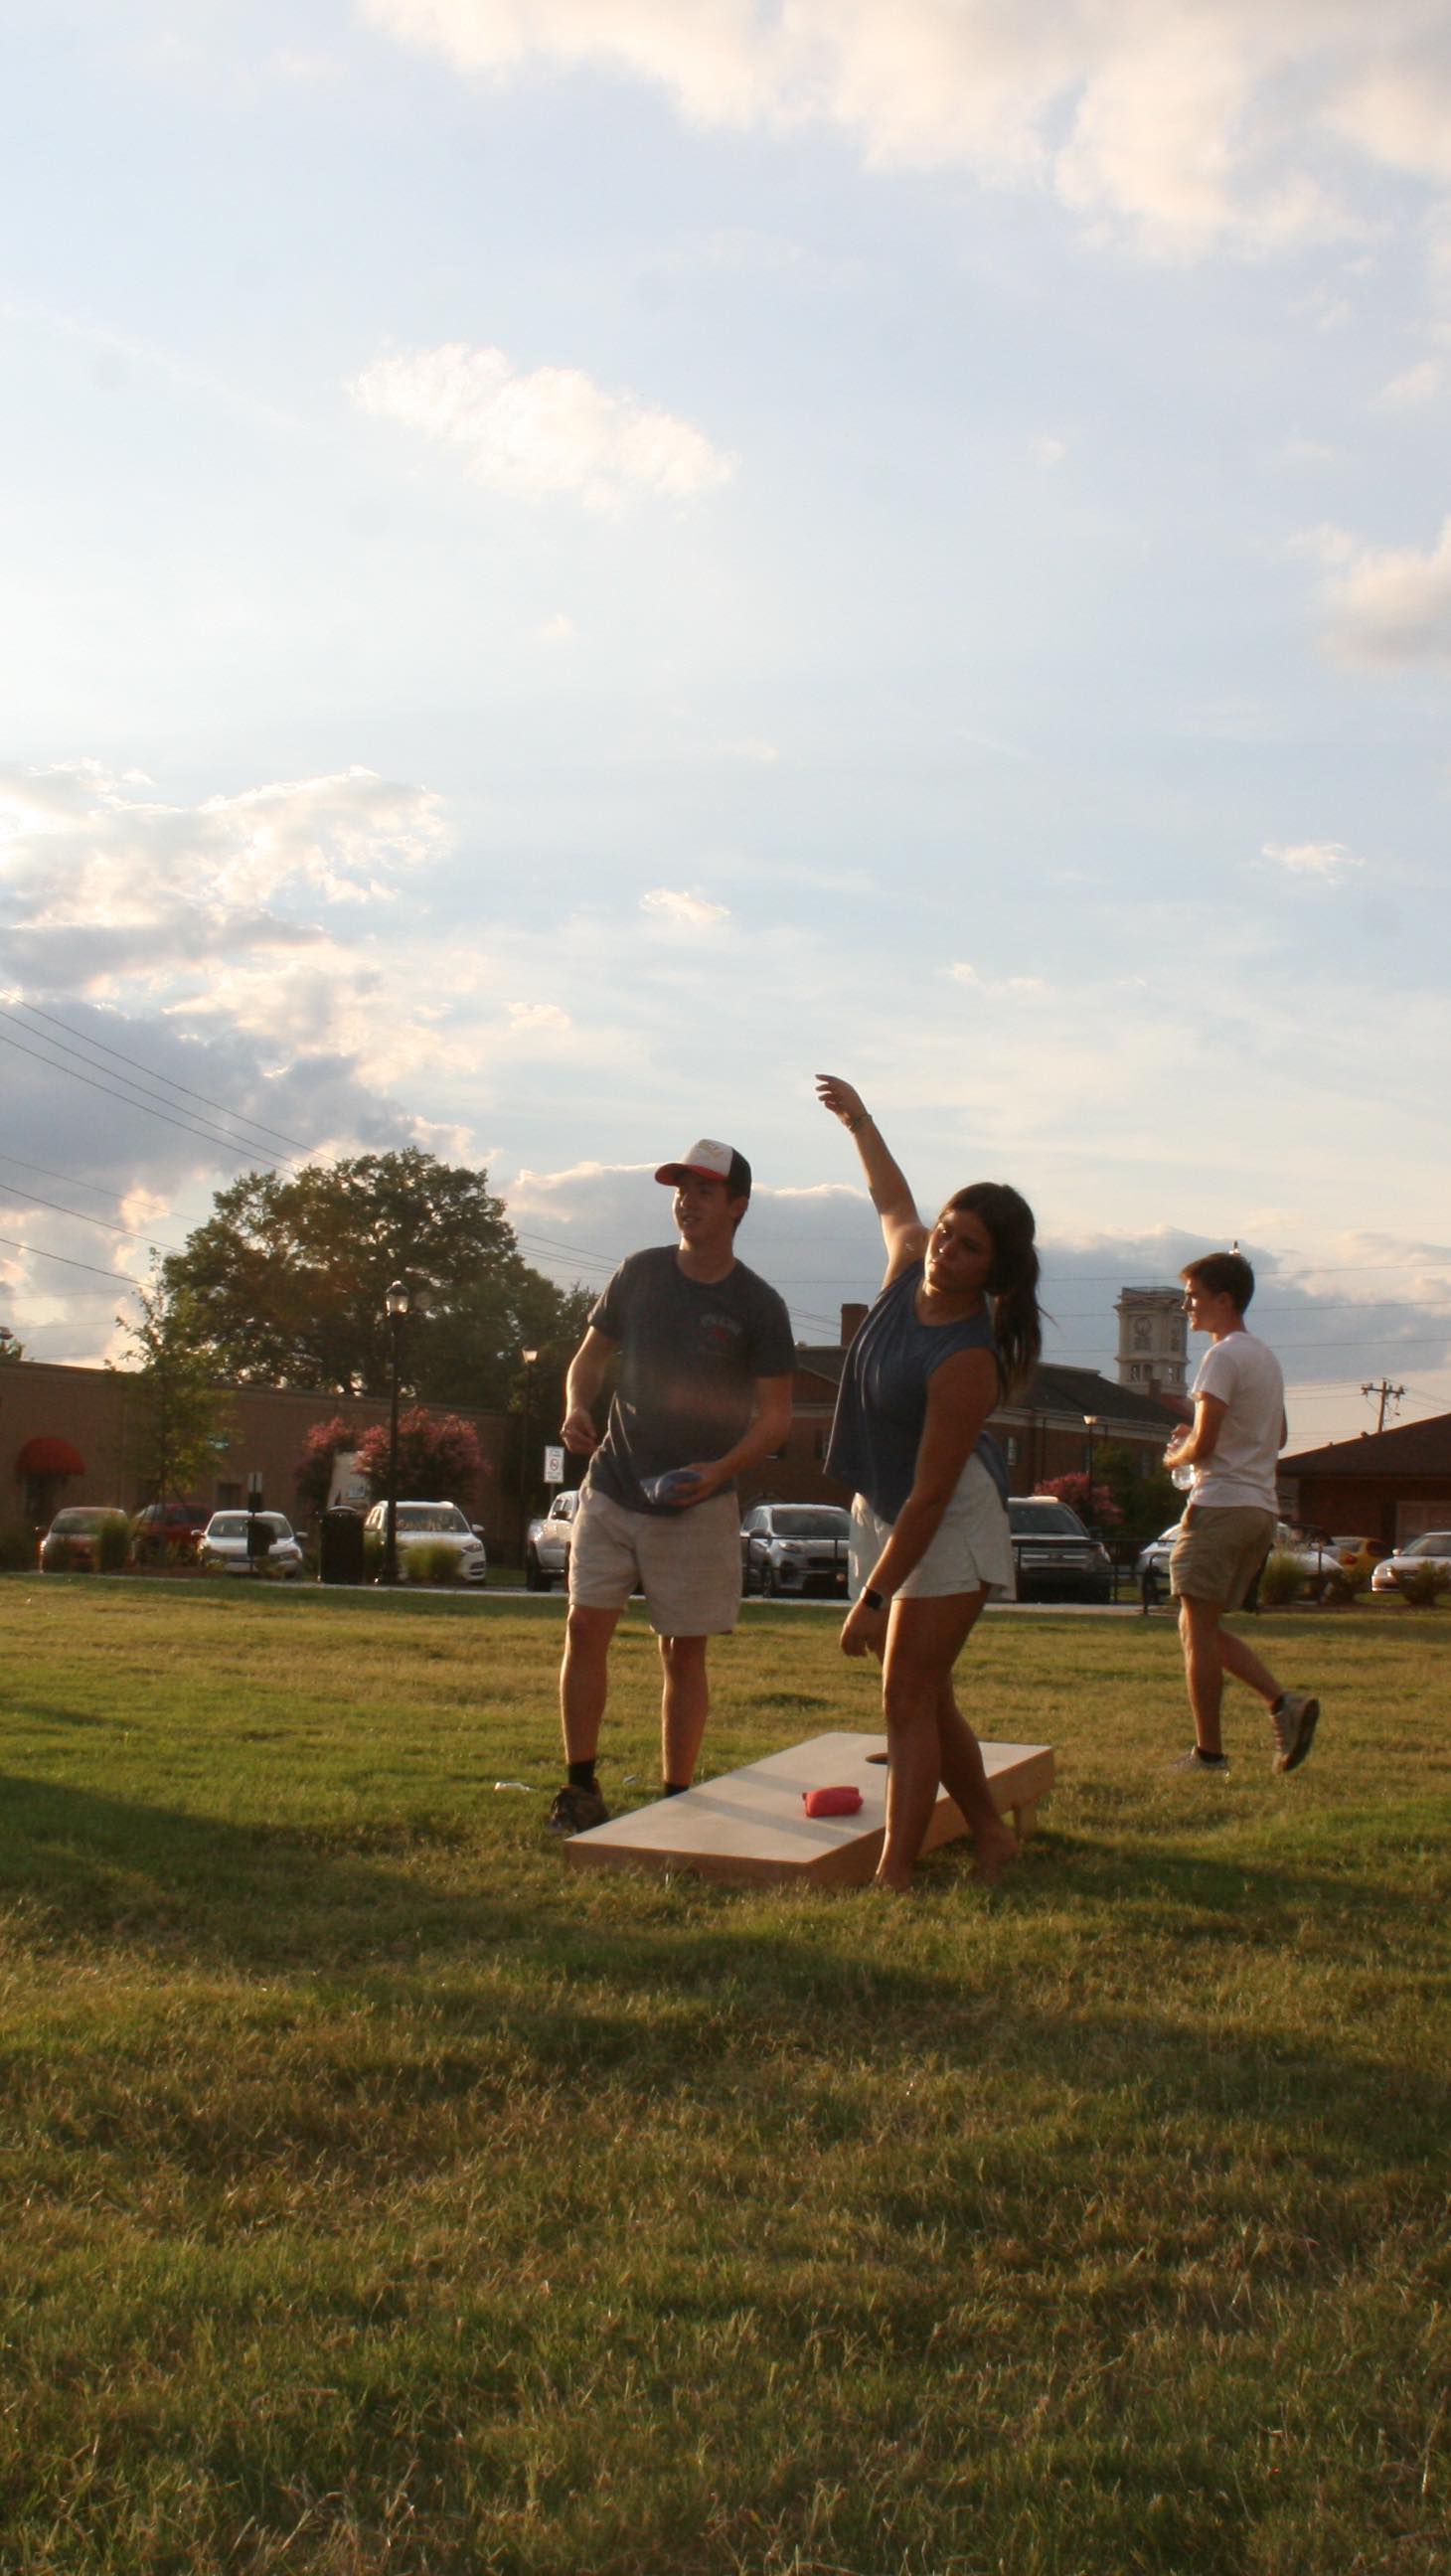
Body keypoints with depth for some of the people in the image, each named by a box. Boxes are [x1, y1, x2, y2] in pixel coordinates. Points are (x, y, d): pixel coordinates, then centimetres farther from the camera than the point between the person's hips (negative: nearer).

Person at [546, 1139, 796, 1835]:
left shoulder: (758, 1306, -6)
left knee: (683, 1650, 3)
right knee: (585, 1627, -3)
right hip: (611, 1486, 3)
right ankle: (580, 1786, 9)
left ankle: (675, 1798, 15)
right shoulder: (639, 1273, 3)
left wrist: (722, 1470, -22)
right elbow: (591, 1354, 13)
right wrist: (577, 1407, -9)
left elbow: (775, 1416, -5)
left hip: (696, 1507, -3)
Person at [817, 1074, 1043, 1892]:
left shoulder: (969, 1359, -27)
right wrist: (860, 1121, 31)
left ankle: (894, 1875, -9)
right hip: (879, 1514, 9)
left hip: (949, 1526, -8)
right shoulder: (909, 1265, -6)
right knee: (926, 1699, 14)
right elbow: (895, 1203, 21)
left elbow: (931, 1494, -26)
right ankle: (991, 1833, 29)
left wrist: (872, 1597, -25)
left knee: (908, 1701, -11)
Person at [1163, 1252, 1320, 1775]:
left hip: (1221, 1505, -9)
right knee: (1204, 1628, 14)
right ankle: (1283, 1702, 1)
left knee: (1198, 1628, -3)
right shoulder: (1265, 1355, 18)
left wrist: (1174, 1457, 4)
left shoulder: (1224, 1355, -12)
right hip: (1261, 1509, 9)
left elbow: (1202, 1445, -18)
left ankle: (1208, 1751, -1)